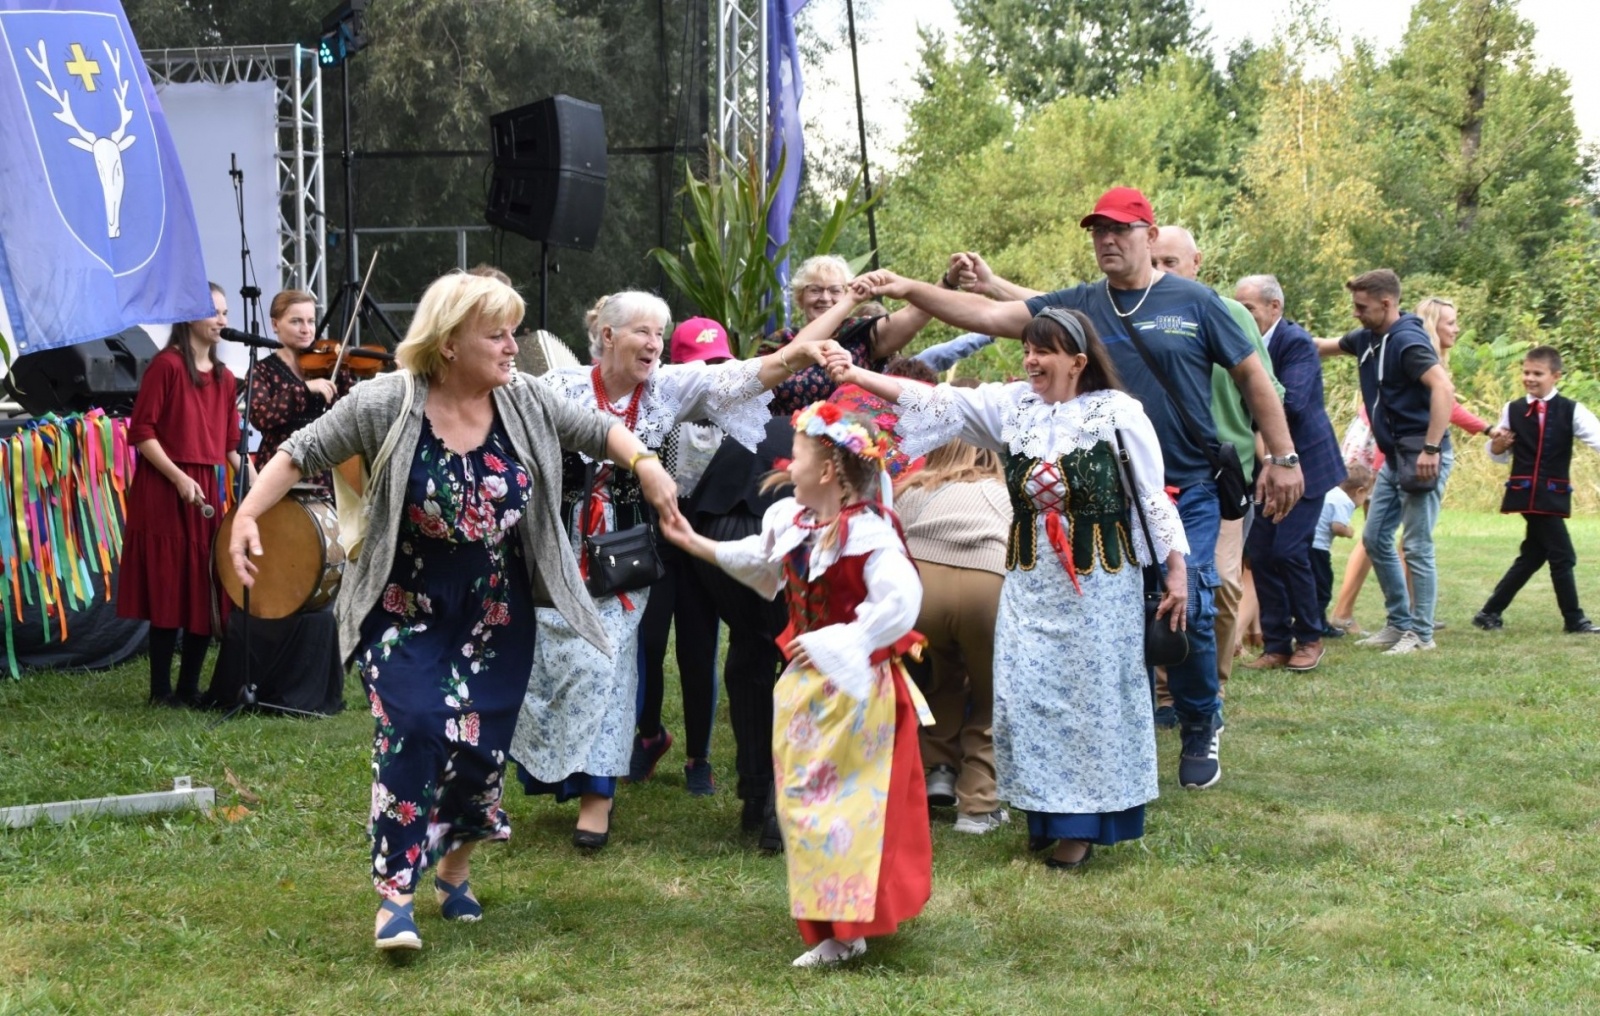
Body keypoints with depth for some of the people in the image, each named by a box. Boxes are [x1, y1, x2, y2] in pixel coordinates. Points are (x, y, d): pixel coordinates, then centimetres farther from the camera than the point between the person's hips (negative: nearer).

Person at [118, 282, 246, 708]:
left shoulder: (224, 377, 14)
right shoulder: (166, 365, -6)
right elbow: (141, 431, -11)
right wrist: (179, 477, -19)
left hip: (210, 493, 7)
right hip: (167, 492, -7)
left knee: (208, 592, 6)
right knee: (170, 590, -4)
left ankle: (190, 687, 16)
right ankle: (161, 690, 5)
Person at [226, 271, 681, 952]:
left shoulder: (525, 401, -5)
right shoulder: (388, 403, -15)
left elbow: (599, 430, 7)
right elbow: (303, 452, -7)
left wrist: (644, 464, -12)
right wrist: (247, 516, -16)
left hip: (495, 616, 3)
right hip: (406, 611, -3)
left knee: (479, 745, 2)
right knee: (412, 732, -17)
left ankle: (454, 870, 28)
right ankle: (396, 896, -10)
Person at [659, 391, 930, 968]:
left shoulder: (868, 532, -23)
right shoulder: (791, 520, 4)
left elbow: (899, 603, -33)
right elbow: (757, 563, 25)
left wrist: (831, 645, -28)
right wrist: (693, 543, 28)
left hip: (854, 686, -9)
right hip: (810, 681, 9)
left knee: (847, 802, -6)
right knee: (803, 798, 15)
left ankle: (846, 930, 1)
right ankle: (833, 920, 28)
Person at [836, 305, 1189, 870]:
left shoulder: (1119, 412, -7)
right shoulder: (1011, 405, 4)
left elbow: (1154, 494, -5)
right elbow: (936, 404, -3)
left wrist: (1176, 571, -7)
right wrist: (853, 374, -12)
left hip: (1100, 579, -4)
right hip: (1029, 578, 4)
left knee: (1092, 694, 2)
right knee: (1023, 693, 2)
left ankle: (1082, 825, 13)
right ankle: (1045, 813, 17)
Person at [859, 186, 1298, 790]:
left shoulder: (1193, 303, 0)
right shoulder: (1078, 305, 5)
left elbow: (1252, 376, 6)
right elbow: (991, 316, -2)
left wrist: (1283, 457, 3)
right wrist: (909, 290, -13)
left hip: (1187, 491, -2)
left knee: (1188, 609, -6)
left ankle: (1200, 730, 17)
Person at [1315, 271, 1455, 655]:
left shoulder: (1408, 342, -17)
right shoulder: (1368, 339, 9)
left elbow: (1444, 389, -29)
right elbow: (1322, 346, 26)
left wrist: (1431, 449, -32)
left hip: (1421, 459, -10)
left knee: (1417, 546, -5)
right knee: (1375, 539, 12)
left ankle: (1421, 634, 3)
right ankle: (1399, 623, 22)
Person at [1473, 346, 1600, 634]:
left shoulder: (1570, 411, 1)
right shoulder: (1512, 410, 3)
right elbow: (1500, 456, 14)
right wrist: (1498, 443, -9)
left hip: (1554, 494, 3)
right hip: (1526, 493, -3)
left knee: (1532, 556, 11)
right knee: (1562, 556, -6)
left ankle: (1490, 613, 22)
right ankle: (1574, 620, 5)